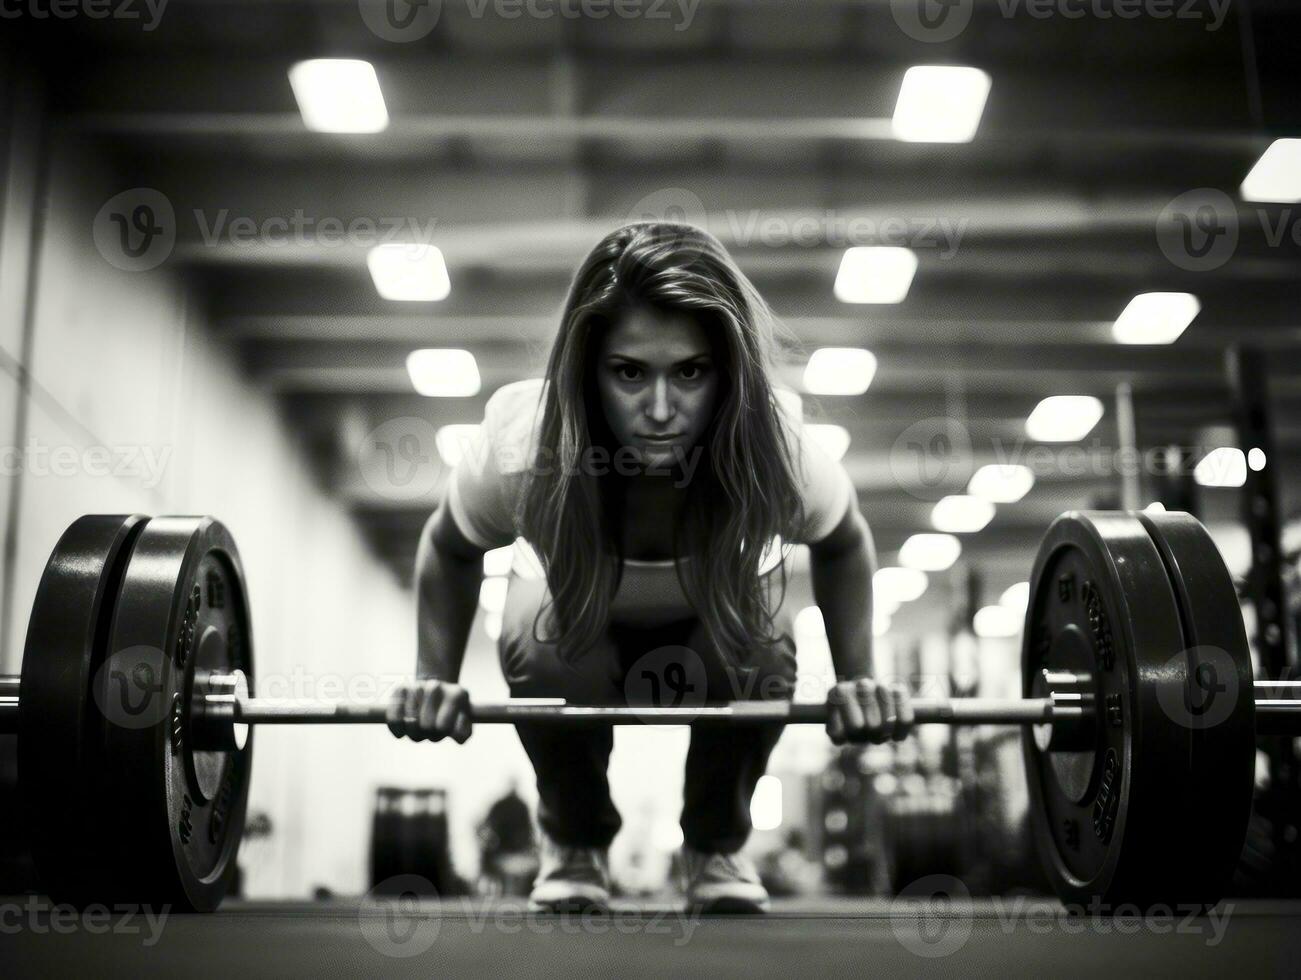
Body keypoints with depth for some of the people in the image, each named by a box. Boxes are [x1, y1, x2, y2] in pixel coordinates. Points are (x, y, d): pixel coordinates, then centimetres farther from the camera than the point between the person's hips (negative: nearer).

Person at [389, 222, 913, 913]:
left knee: (761, 658, -32)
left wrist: (857, 680, -17)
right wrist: (434, 678, -18)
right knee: (543, 658, -33)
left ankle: (718, 843, 3)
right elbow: (449, 548, -13)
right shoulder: (520, 450, -38)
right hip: (580, 614, 0)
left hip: (720, 611, 1)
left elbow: (842, 544, -11)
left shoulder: (778, 450, -37)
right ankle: (573, 842, 2)